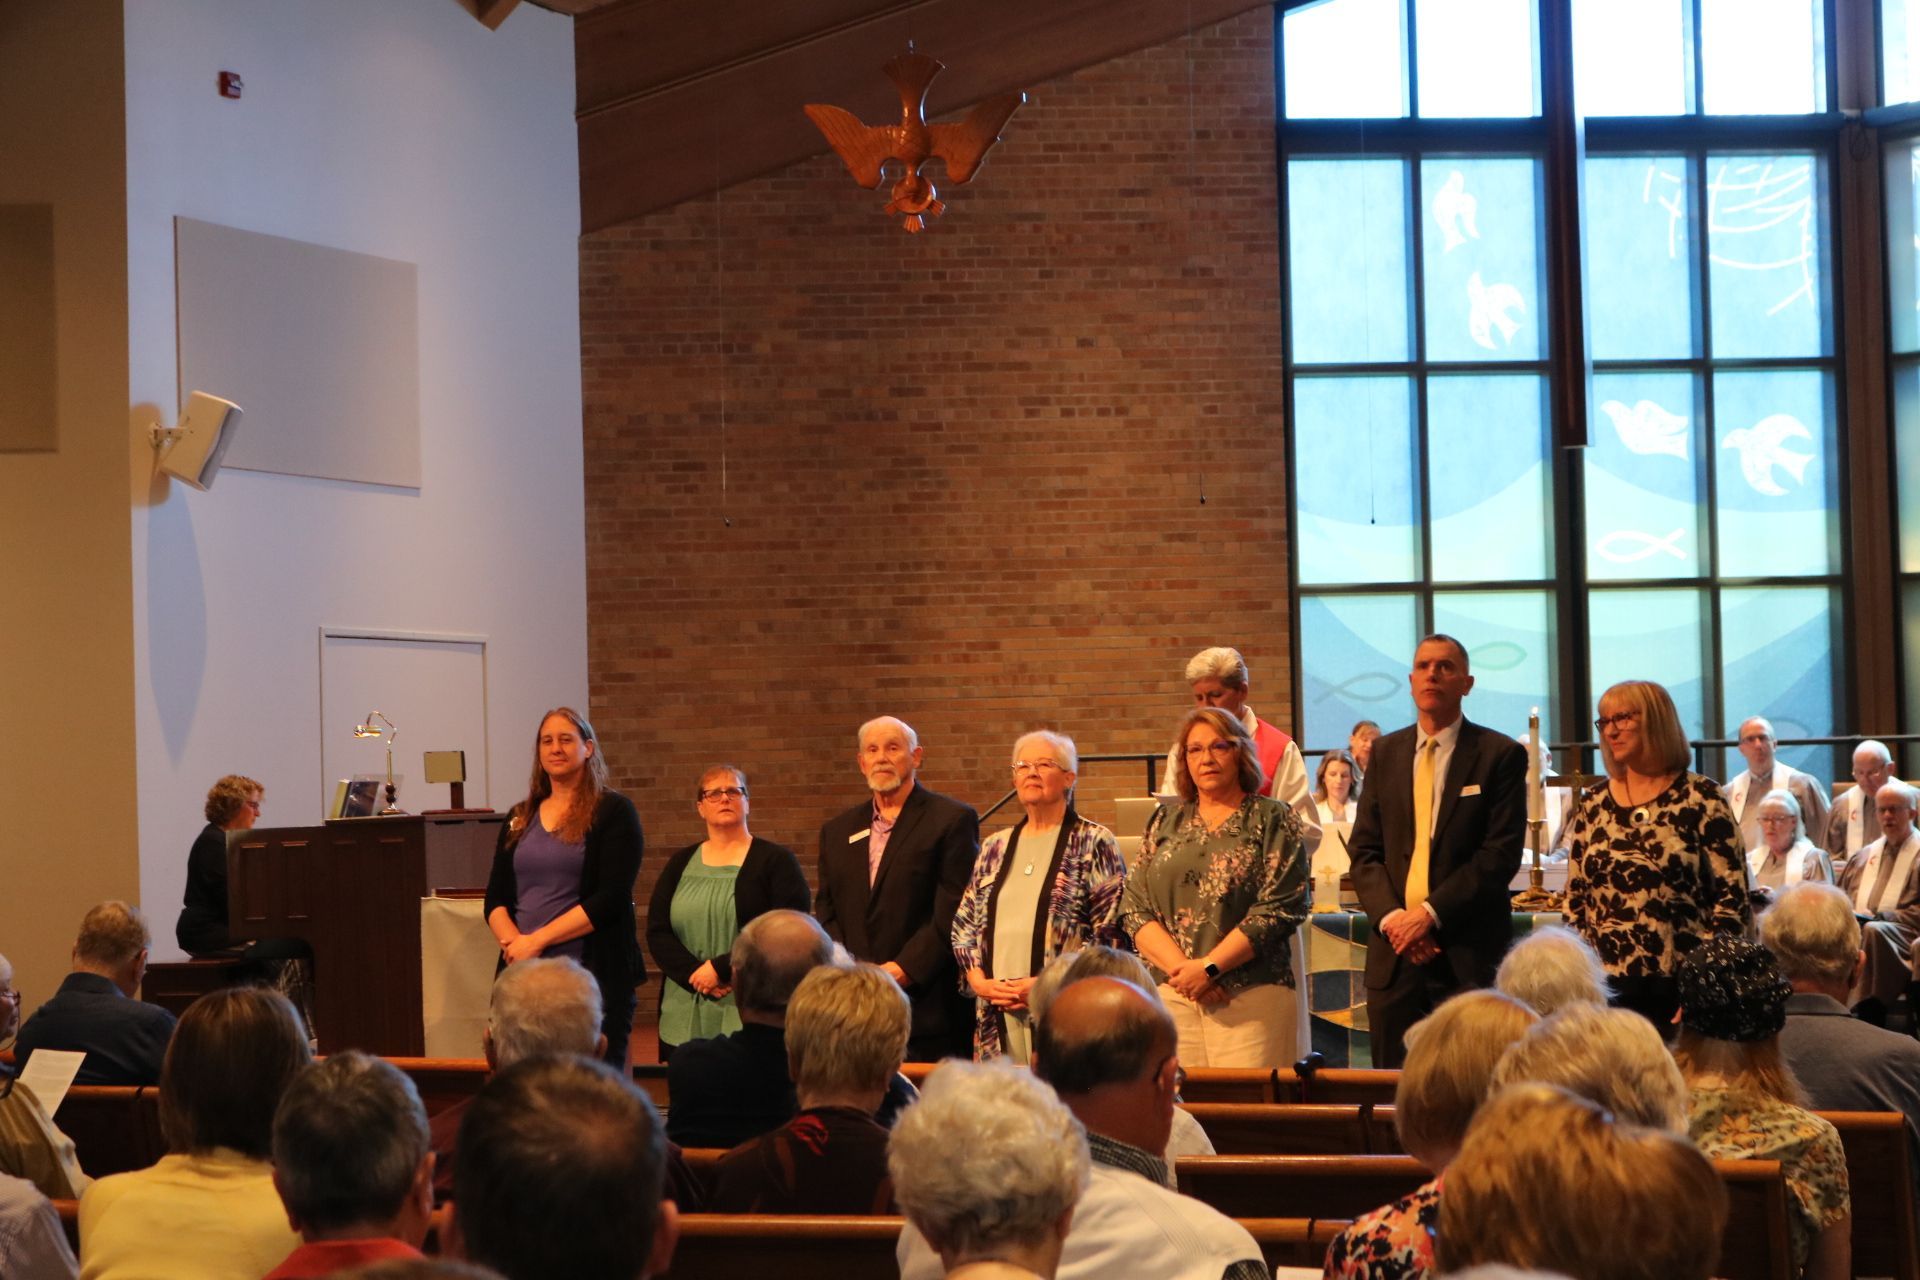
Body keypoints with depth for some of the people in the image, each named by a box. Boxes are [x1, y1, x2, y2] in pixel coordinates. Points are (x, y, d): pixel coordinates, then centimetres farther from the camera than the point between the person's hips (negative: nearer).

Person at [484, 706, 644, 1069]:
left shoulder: (613, 812, 0)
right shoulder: (520, 818, 16)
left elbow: (610, 898, -9)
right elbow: (495, 899, 13)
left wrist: (536, 940, -13)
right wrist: (512, 941, -8)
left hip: (594, 975, -4)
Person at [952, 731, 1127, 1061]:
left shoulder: (1094, 844, 2)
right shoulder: (995, 847, 18)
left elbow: (1110, 931, -6)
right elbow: (963, 925, 18)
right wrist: (979, 981, 0)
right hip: (997, 1014, 5)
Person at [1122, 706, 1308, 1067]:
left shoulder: (1273, 820, 5)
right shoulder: (1164, 822, 16)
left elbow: (1279, 909, -6)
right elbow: (1134, 909, 9)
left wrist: (1209, 967, -12)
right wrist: (1180, 968, -8)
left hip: (1251, 999, -3)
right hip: (1172, 996, 3)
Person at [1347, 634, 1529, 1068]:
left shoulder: (1500, 755, 0)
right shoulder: (1386, 753, 13)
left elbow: (1501, 853, -8)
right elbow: (1365, 850, 9)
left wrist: (1431, 913, -14)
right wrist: (1390, 917, -8)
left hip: (1469, 953, -4)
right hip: (1395, 952, 4)